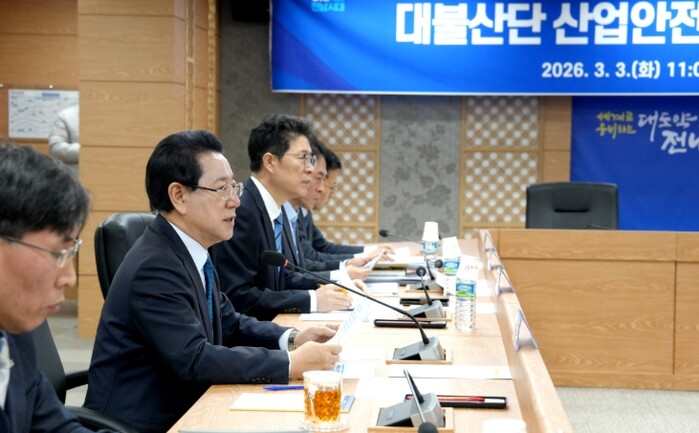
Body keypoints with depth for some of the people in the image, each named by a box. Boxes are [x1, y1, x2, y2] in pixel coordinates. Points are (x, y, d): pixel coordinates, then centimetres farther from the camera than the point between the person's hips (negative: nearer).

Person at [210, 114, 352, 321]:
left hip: (268, 326, 8)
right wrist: (311, 300, -18)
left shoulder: (275, 211, 9)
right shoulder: (240, 211, -18)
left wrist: (325, 287, 1)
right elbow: (237, 296, -23)